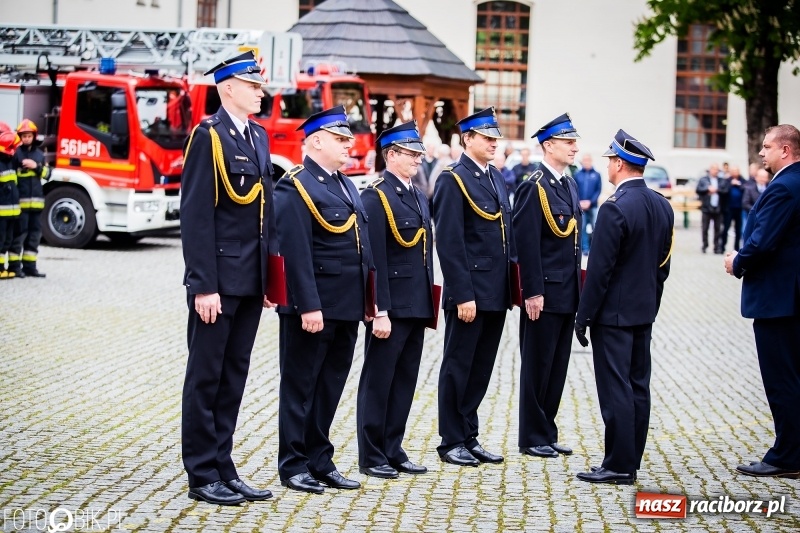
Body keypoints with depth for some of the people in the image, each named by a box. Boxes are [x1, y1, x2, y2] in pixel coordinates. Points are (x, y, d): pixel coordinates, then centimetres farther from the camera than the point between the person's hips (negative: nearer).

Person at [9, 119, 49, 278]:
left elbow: (46, 173, 14)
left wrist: (37, 166, -6)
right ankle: (14, 265, 1)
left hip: (36, 200, 6)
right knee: (19, 232, -5)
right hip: (20, 200, -6)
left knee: (35, 233, 8)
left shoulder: (39, 154, 16)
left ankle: (29, 266, 15)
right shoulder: (16, 153, -3)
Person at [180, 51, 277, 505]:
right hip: (218, 280, -8)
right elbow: (196, 216, -15)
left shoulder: (259, 136, 13)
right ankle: (202, 477, 9)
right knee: (206, 377, 2)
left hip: (252, 280, 8)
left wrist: (271, 273, 12)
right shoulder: (208, 136, -10)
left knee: (235, 377, 12)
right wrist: (203, 286, -19)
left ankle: (224, 469, 20)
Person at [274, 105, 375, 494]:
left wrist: (369, 299, 14)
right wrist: (309, 307, -23)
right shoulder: (295, 188, -12)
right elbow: (296, 254, -19)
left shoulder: (346, 185, 16)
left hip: (347, 308, 8)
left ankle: (320, 461, 23)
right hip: (314, 308, -8)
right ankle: (293, 466, 10)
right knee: (300, 386, 2)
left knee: (330, 388, 14)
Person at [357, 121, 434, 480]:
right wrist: (380, 312, -20)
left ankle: (393, 450, 22)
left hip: (417, 306, 8)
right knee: (378, 381, 2)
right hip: (391, 306, -8)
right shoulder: (376, 197, -11)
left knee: (405, 381, 13)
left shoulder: (420, 197, 15)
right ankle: (371, 456, 10)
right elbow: (375, 259, -16)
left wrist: (428, 303, 14)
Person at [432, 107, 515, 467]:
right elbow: (449, 243, -16)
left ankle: (470, 438, 22)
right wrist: (462, 295, -19)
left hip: (496, 294, 8)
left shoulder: (496, 178, 14)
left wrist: (510, 287, 13)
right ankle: (451, 442, 12)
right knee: (458, 367, 3)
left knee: (481, 369, 13)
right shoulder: (453, 180, -10)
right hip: (470, 292, -8)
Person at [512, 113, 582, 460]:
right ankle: (532, 438, 11)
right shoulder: (534, 187, -13)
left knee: (558, 367, 13)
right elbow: (526, 244, -17)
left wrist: (577, 287, 14)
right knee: (537, 366, 2)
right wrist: (533, 292, -19)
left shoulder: (569, 185, 13)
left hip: (567, 294, 8)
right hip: (545, 294, -8)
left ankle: (547, 434, 22)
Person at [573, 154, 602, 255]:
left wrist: (590, 201, -9)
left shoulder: (596, 175, 4)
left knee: (595, 227, -3)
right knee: (582, 227, 1)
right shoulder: (577, 175, 4)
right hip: (580, 206, 0)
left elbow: (598, 190, 1)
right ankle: (585, 248, 7)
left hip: (593, 206, 0)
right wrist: (580, 202, -8)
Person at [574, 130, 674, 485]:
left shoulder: (615, 208, -18)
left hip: (613, 313, -8)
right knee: (638, 387, 11)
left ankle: (618, 466, -1)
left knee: (616, 389, -4)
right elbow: (662, 265, 13)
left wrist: (584, 316, -11)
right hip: (644, 311, 8)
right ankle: (631, 462, 18)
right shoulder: (662, 206, 7)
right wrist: (651, 304, 20)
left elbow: (599, 269, -17)